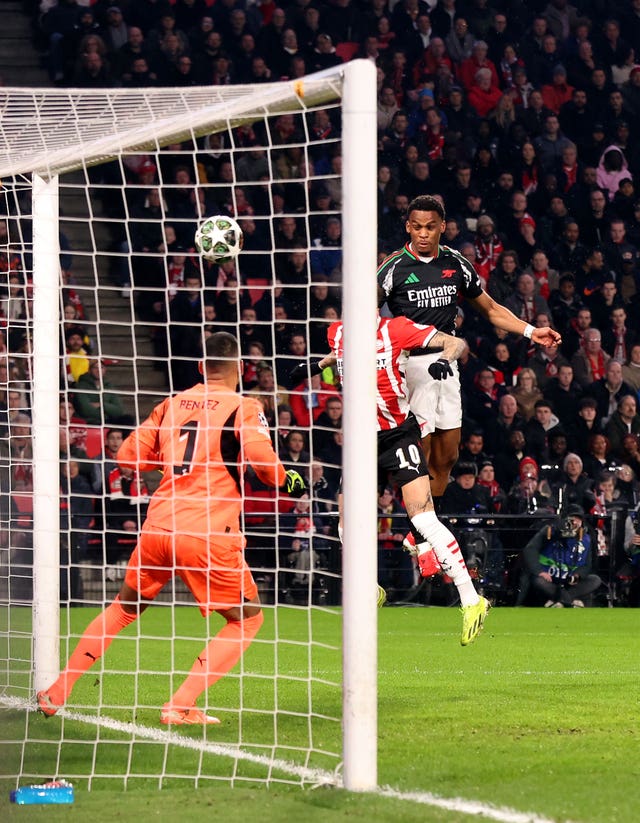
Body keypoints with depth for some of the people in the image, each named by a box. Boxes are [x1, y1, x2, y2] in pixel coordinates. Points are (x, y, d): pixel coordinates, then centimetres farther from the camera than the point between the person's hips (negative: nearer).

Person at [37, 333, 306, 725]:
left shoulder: (172, 404, 13)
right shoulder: (243, 408, -1)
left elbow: (127, 456, 16)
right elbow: (265, 463, -13)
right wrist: (291, 481, 7)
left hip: (157, 527, 5)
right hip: (207, 534, -5)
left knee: (125, 607, 27)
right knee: (248, 618, 12)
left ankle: (57, 692, 26)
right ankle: (180, 706, -2)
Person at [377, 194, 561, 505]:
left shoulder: (456, 263, 8)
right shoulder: (395, 267, -6)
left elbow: (490, 309, 18)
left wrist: (531, 331, 9)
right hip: (411, 362, -5)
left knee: (447, 456, 8)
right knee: (419, 458, -9)